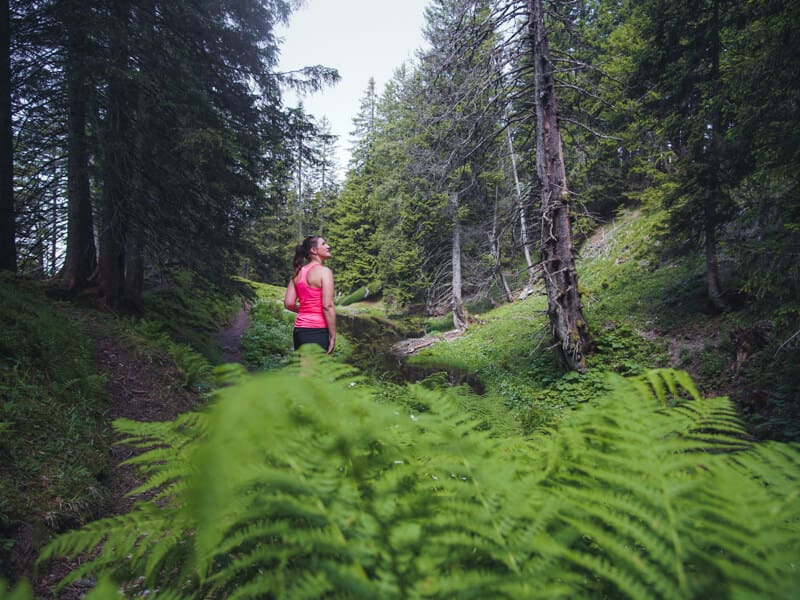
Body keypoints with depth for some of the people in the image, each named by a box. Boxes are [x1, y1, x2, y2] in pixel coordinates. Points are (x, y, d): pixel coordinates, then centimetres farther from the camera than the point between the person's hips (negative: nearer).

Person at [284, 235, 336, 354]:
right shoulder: (324, 271, -8)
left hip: (299, 330, 7)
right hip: (317, 331, -7)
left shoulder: (298, 272, 11)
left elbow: (288, 303, 7)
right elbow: (327, 306, -15)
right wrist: (333, 336, -11)